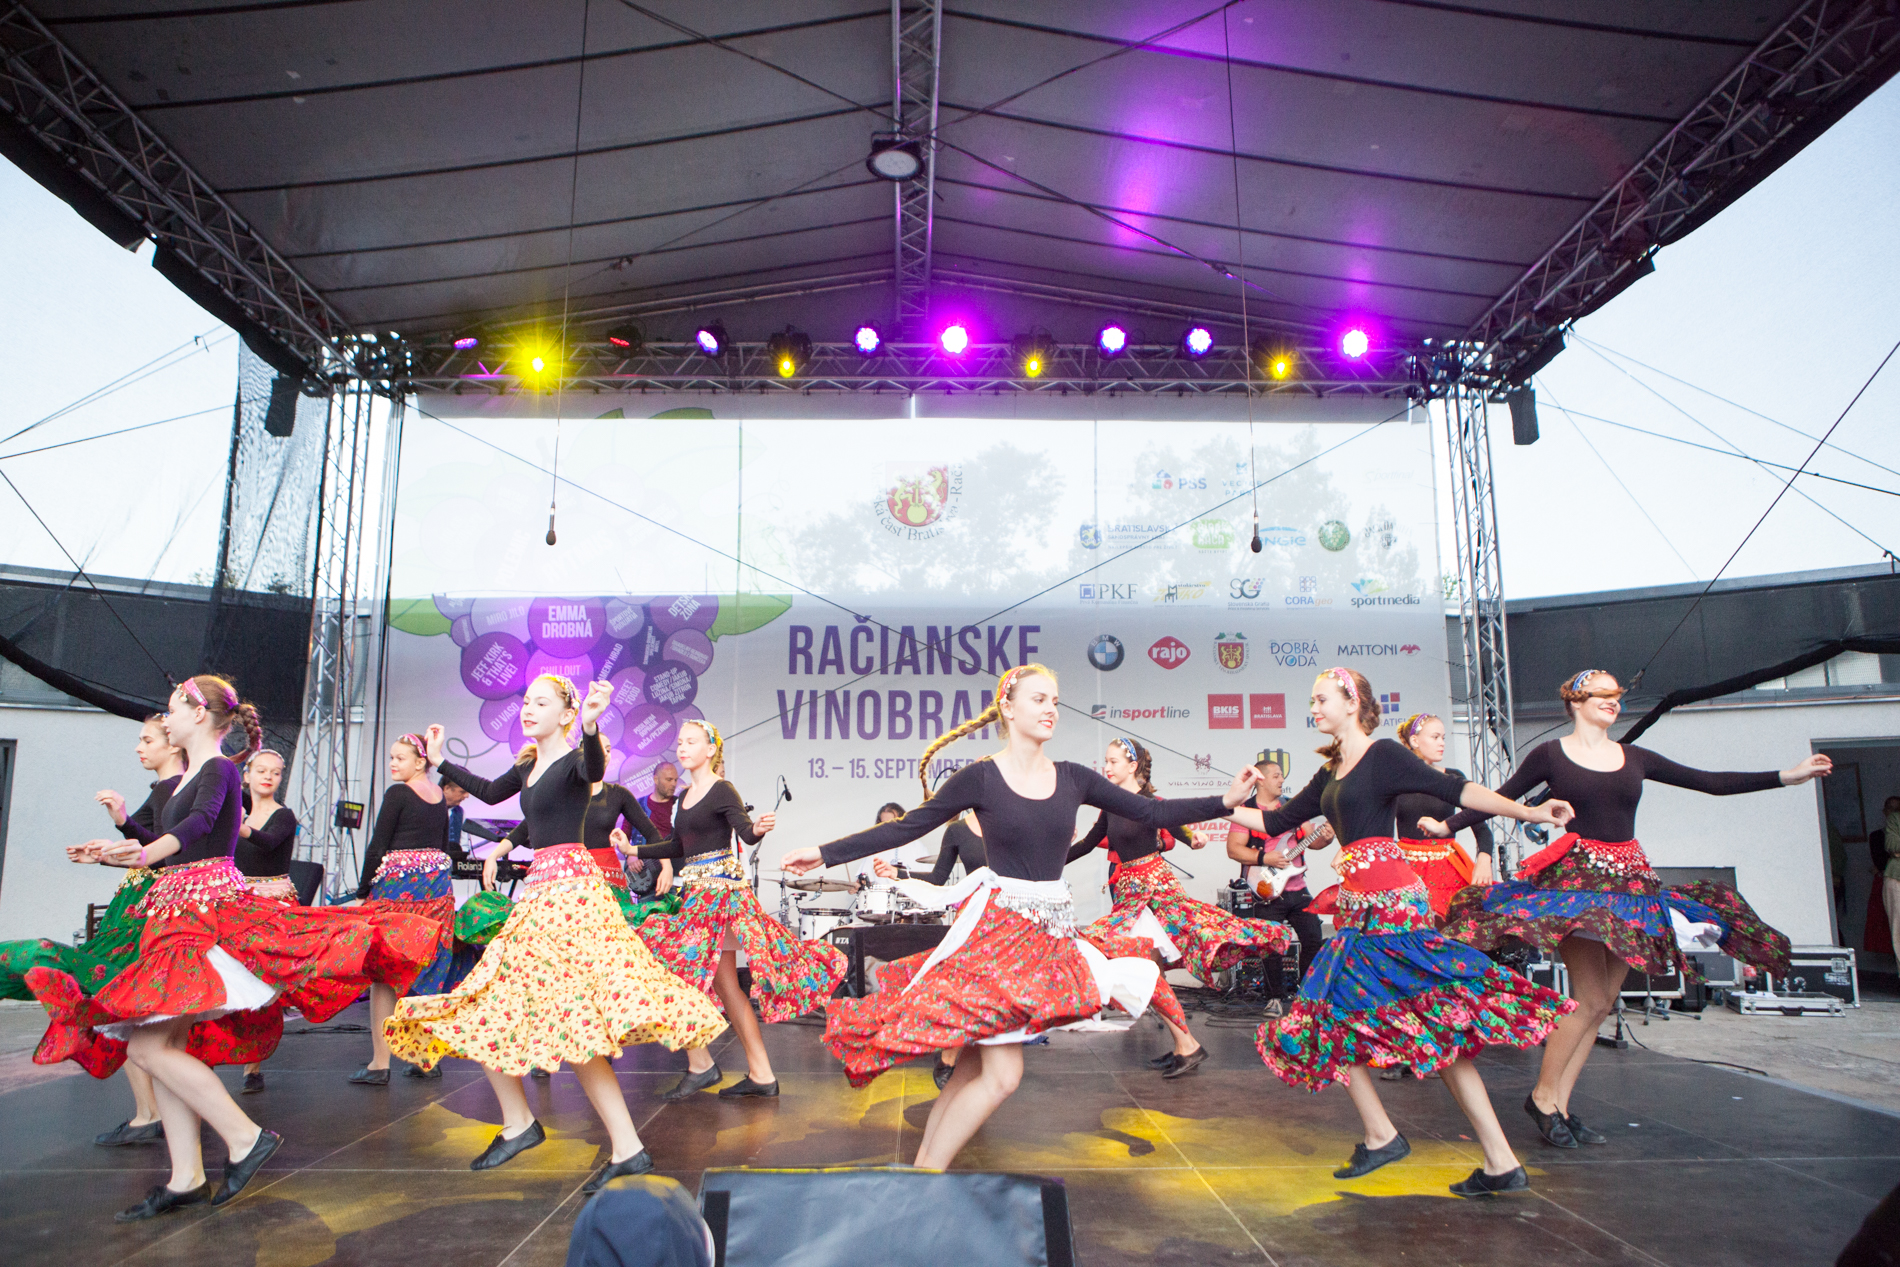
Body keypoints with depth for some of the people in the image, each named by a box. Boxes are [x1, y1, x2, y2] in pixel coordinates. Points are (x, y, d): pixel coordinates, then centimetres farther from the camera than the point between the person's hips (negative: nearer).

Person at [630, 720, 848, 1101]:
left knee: (676, 973, -9)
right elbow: (678, 847, 25)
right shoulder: (686, 796, 16)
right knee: (724, 983, 7)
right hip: (695, 891, 8)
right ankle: (761, 1075, 11)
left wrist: (758, 829, -43)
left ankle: (700, 1065, 6)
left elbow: (745, 832, -22)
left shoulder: (722, 791, -8)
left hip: (720, 889, -8)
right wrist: (635, 849, 28)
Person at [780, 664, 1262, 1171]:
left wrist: (1227, 800, -3)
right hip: (996, 926, -4)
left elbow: (1152, 813, 6)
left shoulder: (1073, 778, 6)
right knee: (1001, 1075, -8)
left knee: (973, 1066, 6)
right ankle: (928, 1172, 8)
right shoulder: (980, 778, -4)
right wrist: (825, 855, -3)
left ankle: (921, 1167, 18)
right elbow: (905, 828, -1)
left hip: (1052, 929, 4)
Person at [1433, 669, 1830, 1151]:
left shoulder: (1635, 758, 13)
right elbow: (1497, 799, 2)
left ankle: (1560, 1106, 11)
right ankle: (1543, 1095, 2)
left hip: (1628, 881, 5)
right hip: (1574, 877, -5)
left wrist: (1787, 776, 8)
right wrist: (1447, 826, -9)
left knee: (1602, 1003, 4)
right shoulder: (1550, 755, 1)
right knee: (1591, 998, -13)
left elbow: (1711, 782, 13)